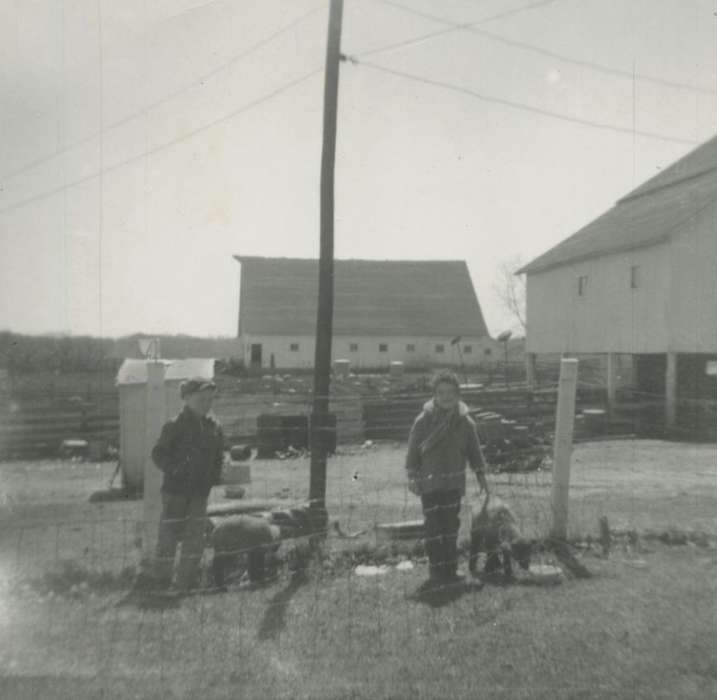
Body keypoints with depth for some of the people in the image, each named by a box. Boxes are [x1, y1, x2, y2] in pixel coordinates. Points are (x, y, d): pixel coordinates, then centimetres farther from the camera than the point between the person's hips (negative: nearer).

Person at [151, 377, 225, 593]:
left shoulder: (214, 427, 5)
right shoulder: (175, 425, -10)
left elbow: (219, 455, 18)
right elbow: (158, 453, -8)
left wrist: (215, 474, 5)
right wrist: (174, 470, -17)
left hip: (201, 490, 5)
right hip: (175, 490, -5)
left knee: (195, 536, 10)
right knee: (169, 534, 3)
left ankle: (186, 582, 23)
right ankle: (162, 581, 19)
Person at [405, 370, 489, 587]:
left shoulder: (465, 422, -1)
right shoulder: (423, 420, -9)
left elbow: (474, 451, 9)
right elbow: (413, 450, -4)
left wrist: (481, 474, 8)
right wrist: (412, 476, -6)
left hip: (454, 482, 3)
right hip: (429, 482, -3)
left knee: (451, 526, 11)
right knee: (434, 527, -2)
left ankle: (450, 570, 24)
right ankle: (436, 571, 9)